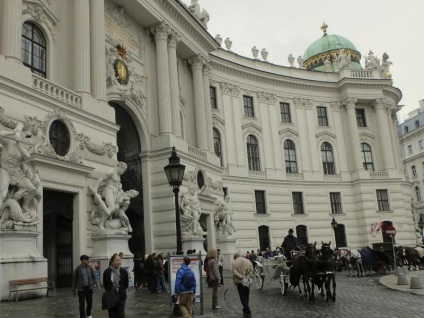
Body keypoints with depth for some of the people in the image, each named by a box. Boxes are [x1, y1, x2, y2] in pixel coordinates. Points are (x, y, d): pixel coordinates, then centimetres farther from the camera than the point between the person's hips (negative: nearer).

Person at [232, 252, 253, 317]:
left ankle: (247, 311, -4)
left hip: (240, 282, -4)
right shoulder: (247, 261, 7)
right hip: (247, 281, 5)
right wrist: (248, 276, -5)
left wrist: (242, 277, -18)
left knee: (243, 297, 1)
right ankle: (246, 309, 27)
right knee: (246, 296, 18)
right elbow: (251, 269, -2)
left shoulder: (234, 262, -6)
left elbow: (235, 272, -17)